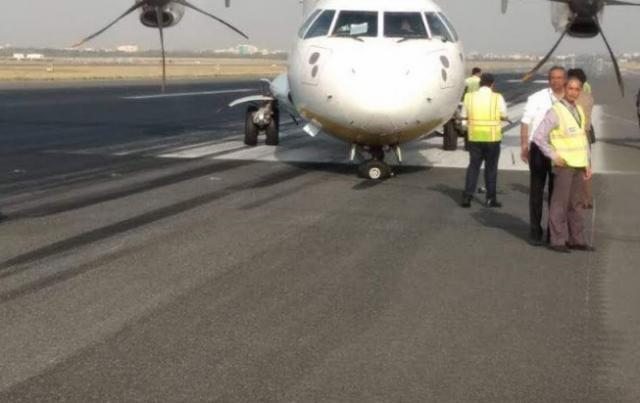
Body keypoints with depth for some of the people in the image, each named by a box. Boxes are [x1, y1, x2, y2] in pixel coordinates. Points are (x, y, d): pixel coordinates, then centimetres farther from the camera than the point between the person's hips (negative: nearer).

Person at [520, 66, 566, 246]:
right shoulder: (537, 98, -3)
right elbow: (525, 122, -1)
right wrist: (524, 146, -7)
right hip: (539, 148, -2)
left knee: (556, 191, 9)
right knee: (537, 190, 3)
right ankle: (535, 231, 10)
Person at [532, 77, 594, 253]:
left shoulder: (579, 111, 11)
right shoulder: (555, 112, -12)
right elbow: (539, 136, -16)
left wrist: (587, 164, 14)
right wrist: (553, 156, -15)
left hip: (578, 165, 7)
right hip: (564, 165, -7)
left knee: (576, 203, 10)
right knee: (560, 203, -4)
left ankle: (576, 239, 16)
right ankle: (557, 241, 2)